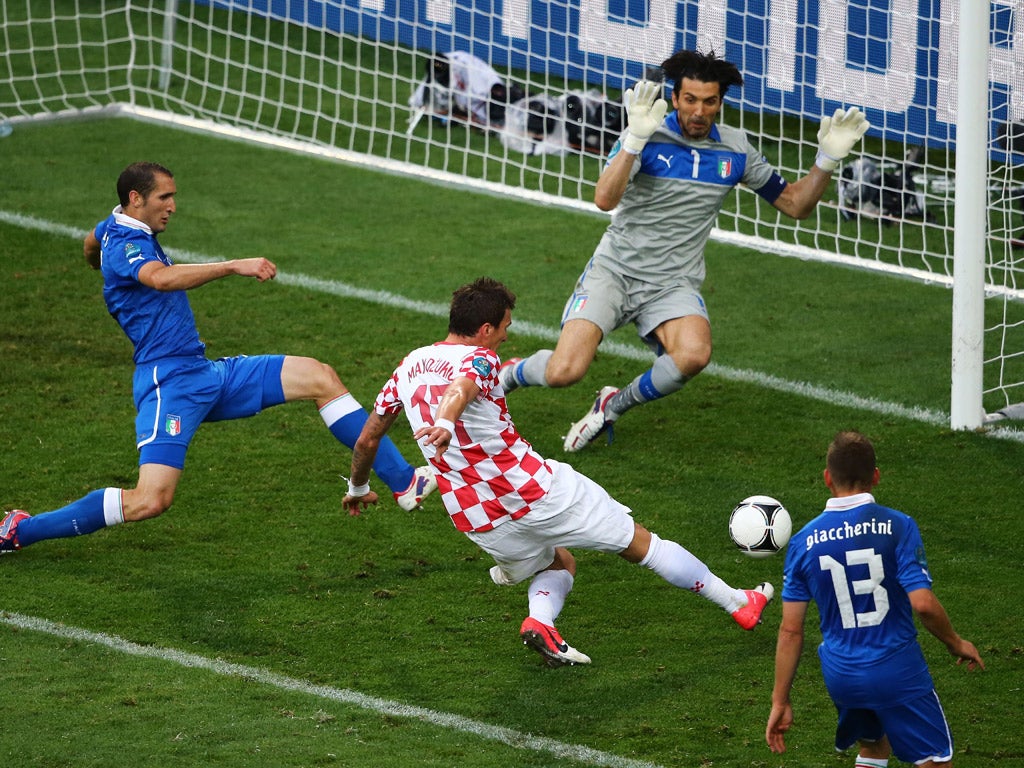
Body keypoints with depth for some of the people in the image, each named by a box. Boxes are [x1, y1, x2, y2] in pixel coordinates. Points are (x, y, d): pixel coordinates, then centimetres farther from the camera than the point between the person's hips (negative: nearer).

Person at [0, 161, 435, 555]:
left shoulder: (118, 228, 15)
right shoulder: (125, 244, -16)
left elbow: (91, 244, 40)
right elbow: (162, 278, -38)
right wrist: (235, 266, -43)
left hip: (205, 374, 10)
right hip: (170, 383, -10)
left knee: (320, 378, 6)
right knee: (151, 500, -23)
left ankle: (403, 482, 10)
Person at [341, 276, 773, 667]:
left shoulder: (409, 365, 9)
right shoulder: (477, 359, -11)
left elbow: (366, 440, 16)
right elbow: (459, 389, -36)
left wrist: (358, 489, 33)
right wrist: (445, 424, -57)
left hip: (478, 521, 6)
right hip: (539, 491, -6)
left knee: (557, 564, 31)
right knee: (640, 543, 12)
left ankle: (540, 621, -1)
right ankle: (737, 603, 22)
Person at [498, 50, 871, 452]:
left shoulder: (735, 149, 3)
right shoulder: (648, 137, -10)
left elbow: (794, 203, 12)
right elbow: (604, 199, -25)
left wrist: (827, 158, -5)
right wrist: (636, 138, -37)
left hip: (673, 284, 2)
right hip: (615, 270, -2)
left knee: (694, 354, -31)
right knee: (564, 372, -20)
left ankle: (614, 406, -2)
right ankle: (509, 373, 19)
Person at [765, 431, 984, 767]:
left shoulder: (804, 541, -1)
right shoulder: (897, 526, -11)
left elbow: (790, 630, 0)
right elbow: (923, 603, -17)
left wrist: (780, 702, 7)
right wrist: (956, 644, 2)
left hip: (840, 677, 4)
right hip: (898, 673, -4)